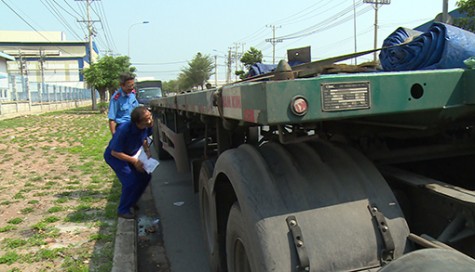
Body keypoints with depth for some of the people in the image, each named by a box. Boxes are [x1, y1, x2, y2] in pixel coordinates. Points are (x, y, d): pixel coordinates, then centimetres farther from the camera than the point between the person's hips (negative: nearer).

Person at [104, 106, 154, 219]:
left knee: (145, 176, 1)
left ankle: (131, 202, 23)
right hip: (114, 156, -7)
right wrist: (134, 161, -29)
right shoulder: (124, 130, -37)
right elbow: (114, 152, -28)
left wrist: (147, 150, -12)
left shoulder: (146, 127, -18)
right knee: (130, 181, -18)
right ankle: (123, 210, 3)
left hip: (131, 154, 7)